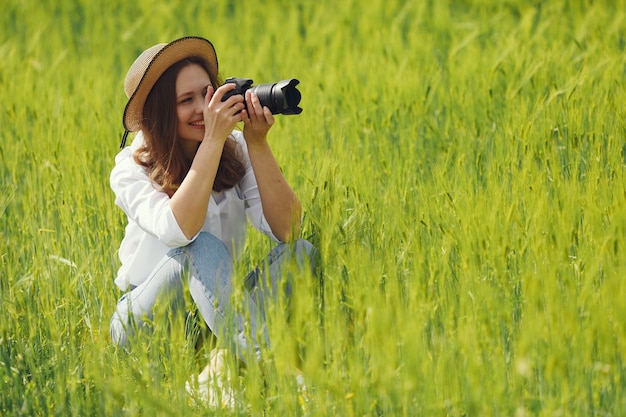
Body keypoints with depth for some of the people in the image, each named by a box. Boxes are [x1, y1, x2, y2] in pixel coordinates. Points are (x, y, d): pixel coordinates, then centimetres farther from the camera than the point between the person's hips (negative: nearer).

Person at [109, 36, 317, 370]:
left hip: (216, 310, 4)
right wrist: (213, 139, -30)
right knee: (204, 249, -32)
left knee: (301, 253, -20)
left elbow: (287, 230, -14)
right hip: (143, 323, -4)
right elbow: (178, 231, -32)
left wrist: (258, 143, -22)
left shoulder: (236, 151, -1)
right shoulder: (133, 169, -11)